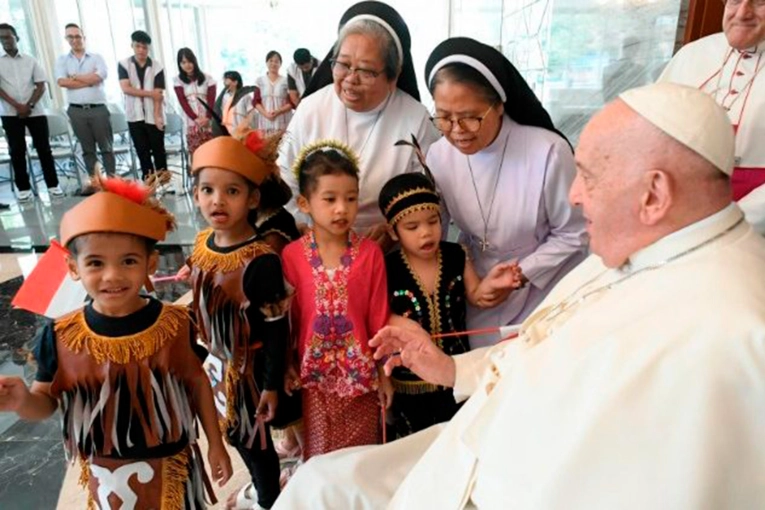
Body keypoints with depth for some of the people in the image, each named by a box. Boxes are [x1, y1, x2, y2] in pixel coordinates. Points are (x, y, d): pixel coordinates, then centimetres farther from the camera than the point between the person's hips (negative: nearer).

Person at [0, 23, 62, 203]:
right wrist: (17, 106, -14)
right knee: (17, 150, 1)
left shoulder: (30, 60, 9)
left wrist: (29, 105, -9)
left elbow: (41, 86, 4)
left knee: (43, 147, 1)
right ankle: (23, 188, 7)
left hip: (35, 111, 0)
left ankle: (52, 184, 7)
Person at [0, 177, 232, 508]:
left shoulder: (176, 324, -15)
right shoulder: (60, 337, -14)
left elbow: (196, 382, -3)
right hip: (107, 474, 1)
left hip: (171, 466, 0)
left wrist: (216, 444, 3)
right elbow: (46, 401, -1)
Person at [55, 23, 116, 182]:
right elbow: (62, 82, -7)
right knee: (87, 149, 7)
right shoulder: (62, 60, 9)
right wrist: (89, 80, -8)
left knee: (106, 146, 2)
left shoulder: (96, 57, 6)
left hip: (98, 108, -1)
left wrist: (74, 77, -5)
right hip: (76, 110, 2)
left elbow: (99, 77, -12)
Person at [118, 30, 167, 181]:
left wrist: (157, 116, -17)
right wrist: (150, 93, -14)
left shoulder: (157, 67, -1)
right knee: (142, 152, 7)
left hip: (153, 116, -1)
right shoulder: (124, 65, 2)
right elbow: (126, 88, -9)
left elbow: (158, 94, -8)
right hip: (135, 116, 1)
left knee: (158, 151, 4)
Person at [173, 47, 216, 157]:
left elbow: (211, 100, 0)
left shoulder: (207, 78, 6)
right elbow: (183, 102, -2)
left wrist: (207, 118, -15)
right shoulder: (178, 80, 5)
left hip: (209, 122, 0)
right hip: (192, 123, 0)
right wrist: (196, 119, -15)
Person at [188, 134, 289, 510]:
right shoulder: (202, 244, -4)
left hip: (249, 366, -7)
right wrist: (206, 354, 16)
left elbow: (277, 328, -22)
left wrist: (272, 384, -17)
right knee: (234, 433, 25)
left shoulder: (260, 261, -28)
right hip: (218, 360, 7)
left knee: (253, 437, 14)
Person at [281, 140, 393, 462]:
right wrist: (287, 368, 4)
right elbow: (286, 318, 0)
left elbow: (379, 318, -4)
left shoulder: (370, 254, -10)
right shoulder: (292, 256, -9)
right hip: (315, 374, 0)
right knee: (320, 455, 16)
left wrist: (384, 372, 1)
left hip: (361, 373, 0)